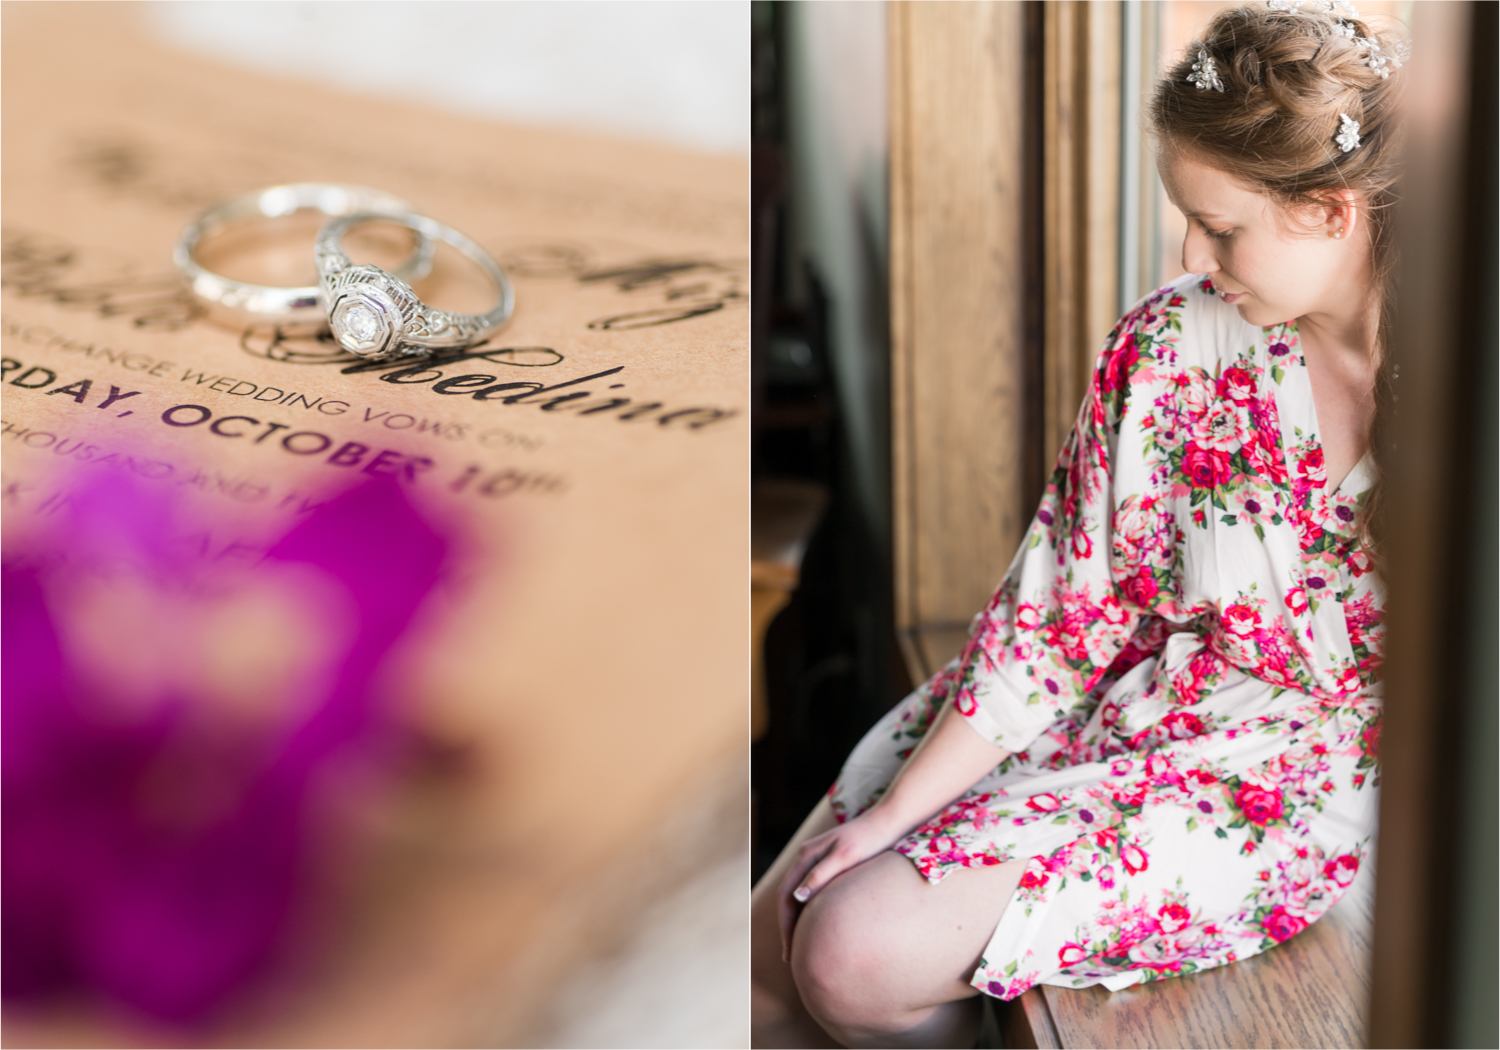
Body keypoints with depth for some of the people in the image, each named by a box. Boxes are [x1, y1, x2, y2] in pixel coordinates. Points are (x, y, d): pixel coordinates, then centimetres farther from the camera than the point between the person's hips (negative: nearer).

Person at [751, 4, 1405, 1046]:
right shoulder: (1174, 337, -8)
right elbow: (1065, 606, -5)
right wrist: (898, 811, -7)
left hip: (1275, 776, -4)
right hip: (1109, 697, 4)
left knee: (860, 956, -18)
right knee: (771, 951, 1)